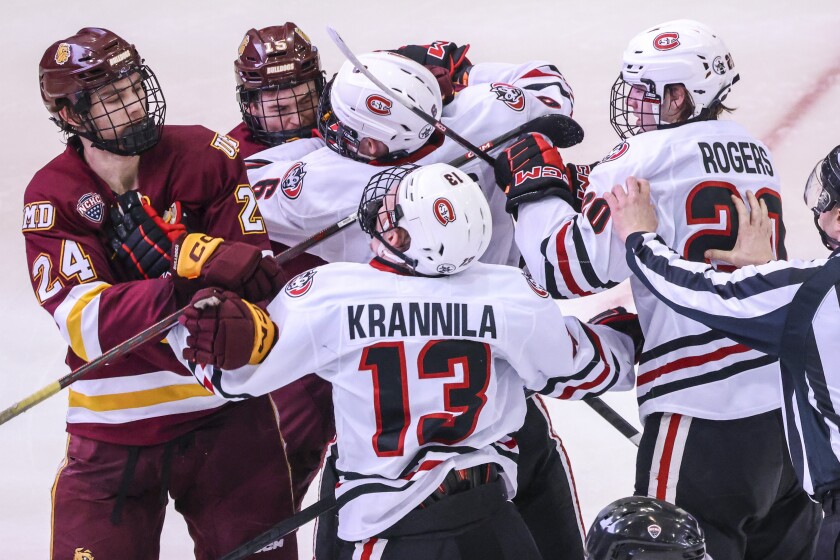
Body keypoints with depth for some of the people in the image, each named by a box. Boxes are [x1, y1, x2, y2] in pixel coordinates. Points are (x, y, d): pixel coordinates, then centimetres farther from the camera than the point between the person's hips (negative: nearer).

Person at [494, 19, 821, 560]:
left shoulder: (649, 159, -9)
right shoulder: (754, 151, 15)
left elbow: (572, 267, -11)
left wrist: (537, 183, 3)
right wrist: (593, 189, 17)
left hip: (704, 411, -8)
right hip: (782, 402, 8)